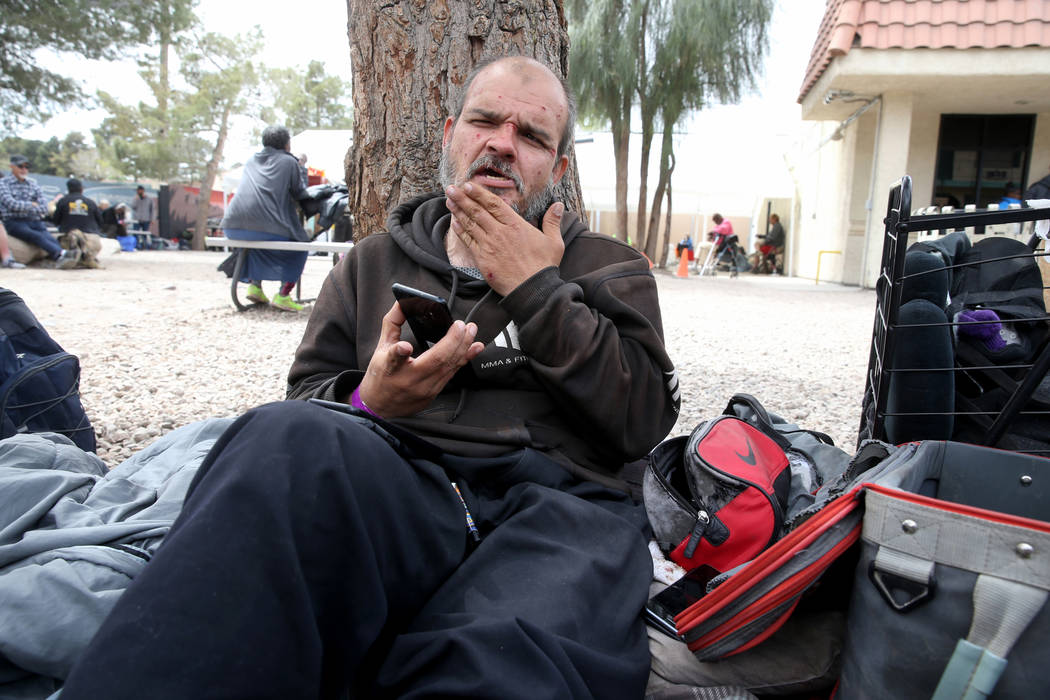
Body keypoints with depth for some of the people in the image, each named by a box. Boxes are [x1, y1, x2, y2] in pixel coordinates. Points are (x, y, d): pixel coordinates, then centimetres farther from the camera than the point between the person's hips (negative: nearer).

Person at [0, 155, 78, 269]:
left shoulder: (33, 184, 19)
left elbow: (44, 209, 7)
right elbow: (11, 204, -9)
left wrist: (24, 208, -2)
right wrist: (31, 205, 2)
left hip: (33, 221, 3)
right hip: (14, 222, -3)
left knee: (47, 236, -31)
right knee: (37, 236, -34)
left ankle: (60, 260, -61)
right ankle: (62, 254, -61)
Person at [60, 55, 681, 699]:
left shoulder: (610, 268, 17)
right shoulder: (373, 264, 23)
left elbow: (646, 420, 3)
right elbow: (303, 404, 19)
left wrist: (538, 291, -1)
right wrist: (369, 403, -5)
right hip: (397, 487, 4)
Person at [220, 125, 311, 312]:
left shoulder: (252, 160, 24)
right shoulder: (289, 161, 7)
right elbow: (300, 193, 12)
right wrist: (302, 166, 25)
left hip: (233, 227, 6)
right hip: (266, 226, -6)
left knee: (257, 242, 38)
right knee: (300, 246, 18)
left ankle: (255, 286, 29)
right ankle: (283, 295, 5)